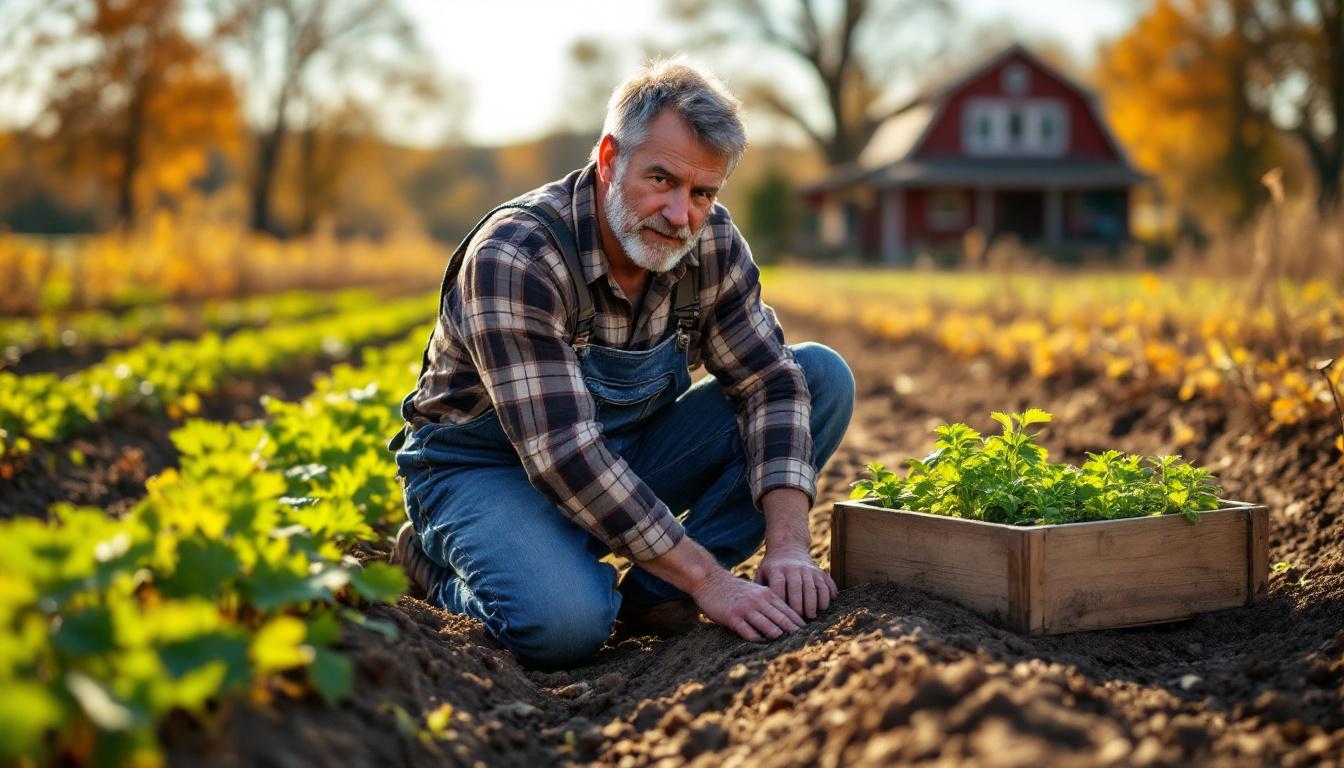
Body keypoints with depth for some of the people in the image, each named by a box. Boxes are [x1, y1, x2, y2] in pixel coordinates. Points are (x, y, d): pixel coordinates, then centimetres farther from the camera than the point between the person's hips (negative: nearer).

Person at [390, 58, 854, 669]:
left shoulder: (711, 243, -10)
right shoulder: (515, 259, -29)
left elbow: (770, 382, -7)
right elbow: (562, 452, -33)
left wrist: (788, 545, -23)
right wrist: (708, 581, -33)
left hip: (627, 455, 6)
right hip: (490, 467, -6)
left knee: (822, 373, -8)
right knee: (565, 624, -38)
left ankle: (656, 593, -9)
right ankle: (439, 562, -1)